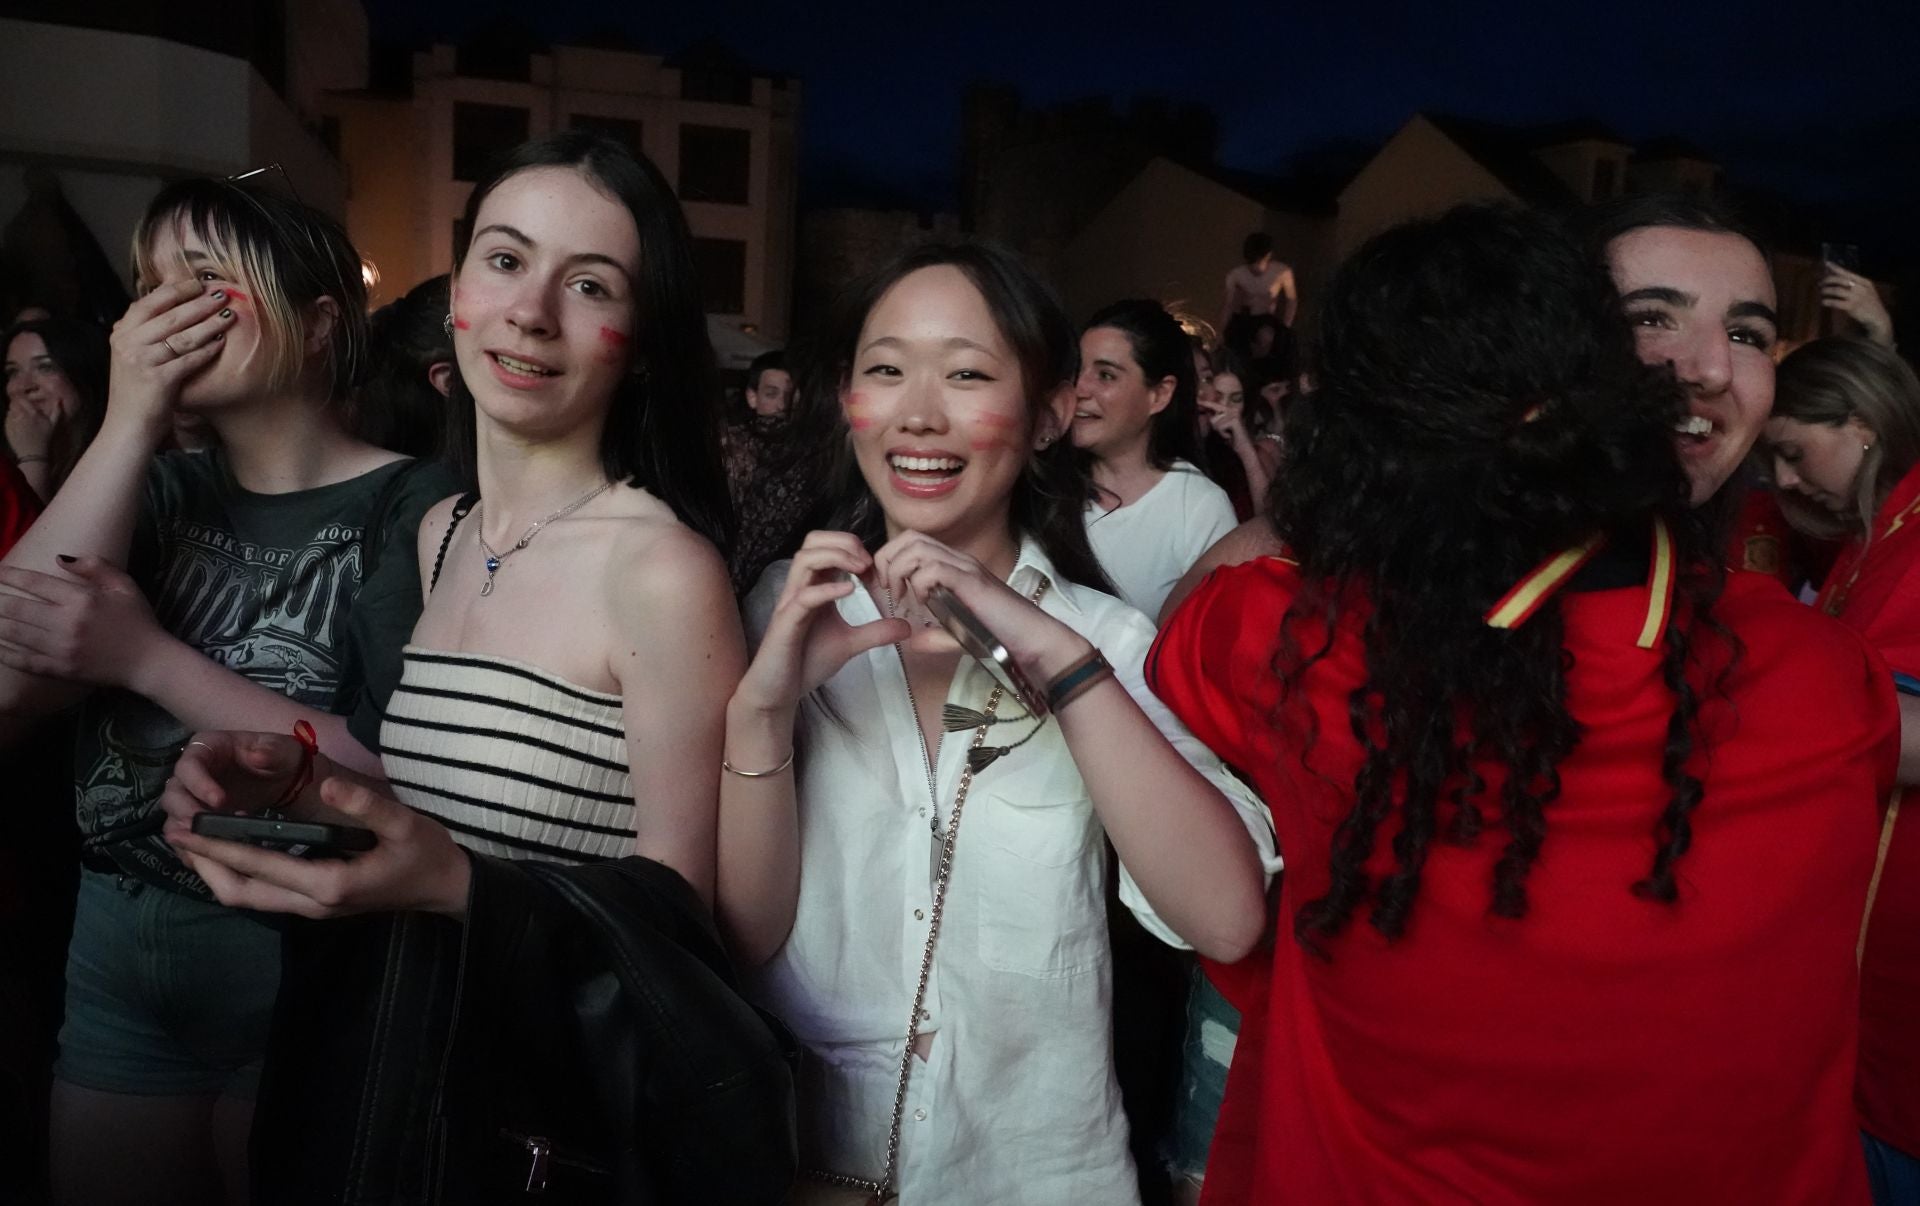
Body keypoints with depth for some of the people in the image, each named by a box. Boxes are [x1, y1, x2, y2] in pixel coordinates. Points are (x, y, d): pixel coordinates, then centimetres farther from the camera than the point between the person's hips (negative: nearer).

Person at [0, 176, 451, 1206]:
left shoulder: (408, 510, -14)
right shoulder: (164, 491, 6)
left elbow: (389, 777, -22)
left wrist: (145, 657, -21)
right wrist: (130, 424, -13)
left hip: (305, 973, -5)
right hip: (113, 961, 6)